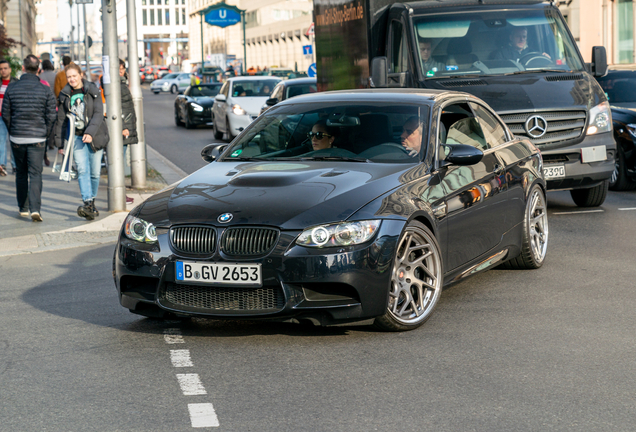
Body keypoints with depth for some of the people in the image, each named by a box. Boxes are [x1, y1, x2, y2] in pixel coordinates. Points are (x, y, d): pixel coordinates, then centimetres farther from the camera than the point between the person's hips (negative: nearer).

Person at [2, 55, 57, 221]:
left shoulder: (11, 89, -2)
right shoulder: (46, 90, -5)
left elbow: (5, 114, 2)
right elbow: (51, 116, -5)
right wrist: (45, 133, 9)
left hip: (17, 139, 2)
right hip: (38, 139, -1)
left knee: (21, 174, 16)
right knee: (35, 174, -1)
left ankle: (23, 208, 23)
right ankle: (35, 208, -15)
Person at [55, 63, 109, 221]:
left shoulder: (93, 91, -2)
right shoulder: (65, 95, 6)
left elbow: (98, 114, -11)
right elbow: (61, 120, 11)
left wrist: (90, 133, -24)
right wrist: (60, 143, 9)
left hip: (94, 136, -1)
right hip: (76, 137, 1)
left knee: (95, 172, 2)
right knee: (82, 170, -15)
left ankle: (91, 201, 20)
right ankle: (88, 203, -25)